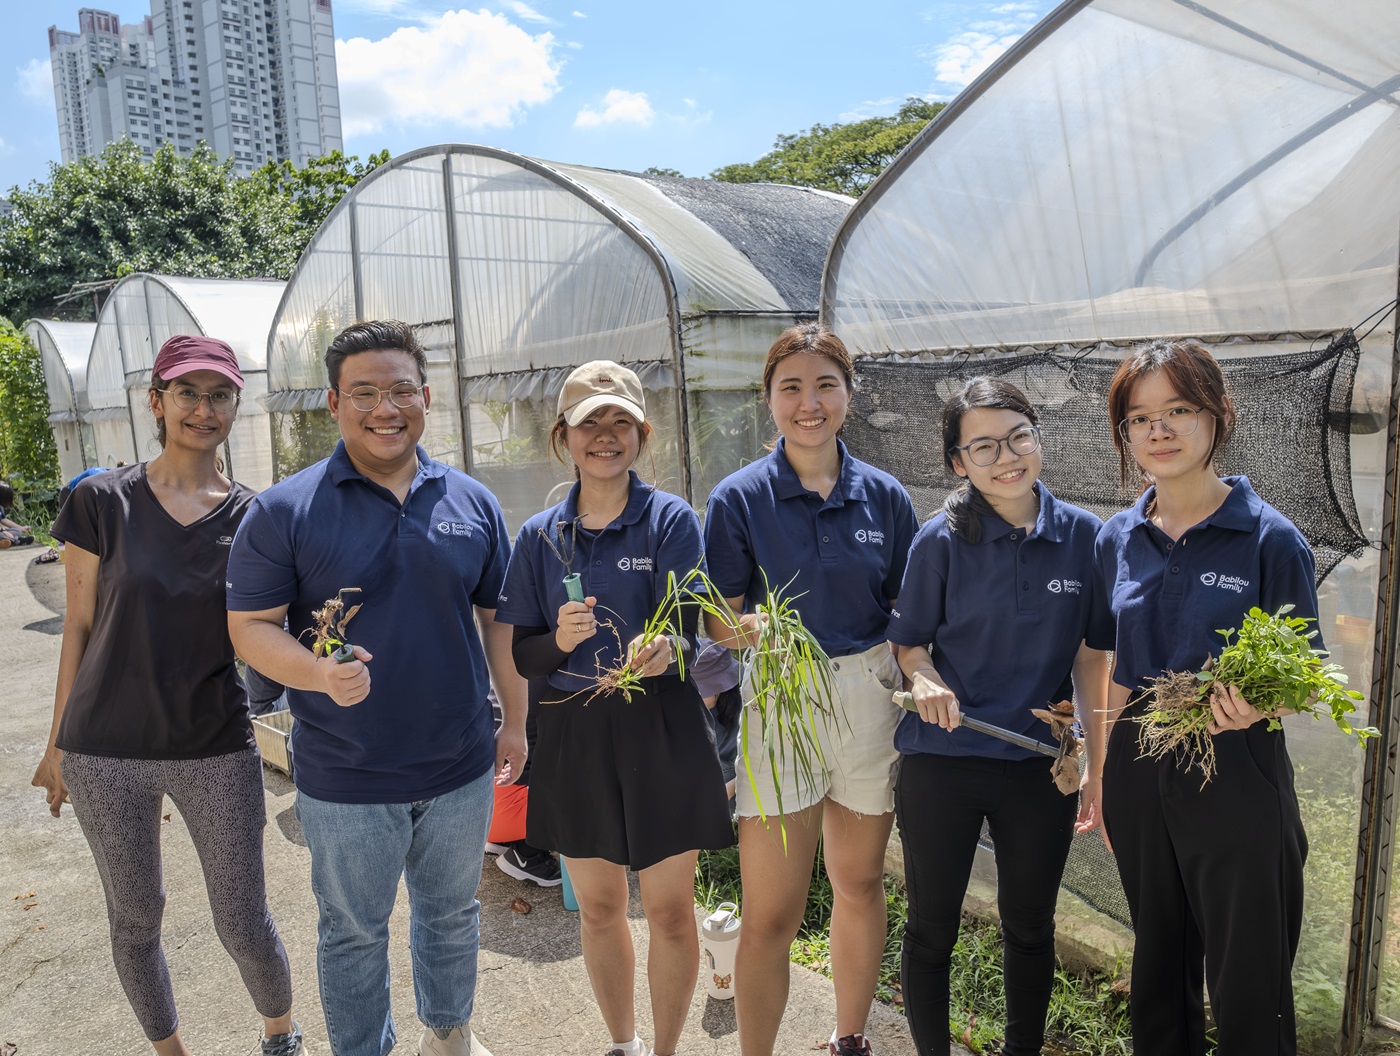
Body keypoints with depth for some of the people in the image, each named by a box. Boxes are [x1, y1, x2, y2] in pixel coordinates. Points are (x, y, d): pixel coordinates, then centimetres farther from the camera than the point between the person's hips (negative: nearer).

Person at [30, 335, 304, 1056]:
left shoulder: (251, 516, -2)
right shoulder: (103, 501, -4)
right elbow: (79, 627, 2)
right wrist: (58, 742, 5)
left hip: (217, 750, 0)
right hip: (106, 750, 0)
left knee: (243, 924, 7)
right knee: (135, 919, 16)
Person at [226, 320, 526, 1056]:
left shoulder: (471, 501, -1)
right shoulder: (283, 510, -11)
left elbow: (498, 617, 6)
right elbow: (249, 627, -8)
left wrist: (515, 721, 8)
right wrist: (320, 674, -28)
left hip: (461, 767, 3)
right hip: (345, 780, -3)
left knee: (451, 913, 23)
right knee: (353, 933, 17)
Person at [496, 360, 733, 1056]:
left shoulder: (670, 519, -4)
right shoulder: (540, 536, 3)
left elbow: (688, 623, -14)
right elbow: (519, 653, 3)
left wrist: (668, 647, -36)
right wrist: (559, 640, -18)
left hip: (662, 733, -2)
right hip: (574, 737, 3)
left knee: (670, 910, 7)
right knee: (597, 905, 17)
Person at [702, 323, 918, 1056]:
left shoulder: (883, 496, 2)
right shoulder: (739, 497, -5)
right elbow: (718, 621, -5)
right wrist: (750, 629, -26)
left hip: (871, 701, 3)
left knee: (860, 884, 19)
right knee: (771, 915, 0)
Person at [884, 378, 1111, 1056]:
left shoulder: (1082, 534, -5)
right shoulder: (941, 540, -9)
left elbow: (1090, 655, 2)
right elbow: (910, 643, 1)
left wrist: (1099, 764, 2)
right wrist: (925, 680, -21)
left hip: (1039, 766, 2)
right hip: (941, 762, -1)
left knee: (1031, 929, 20)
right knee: (931, 930, 13)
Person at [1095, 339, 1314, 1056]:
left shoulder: (1270, 540, -11)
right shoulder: (1117, 540, 2)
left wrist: (1256, 707, -27)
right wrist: (1106, 776, 11)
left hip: (1236, 777, -4)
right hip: (1140, 776, 4)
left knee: (1248, 995, 10)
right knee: (1158, 970, 21)